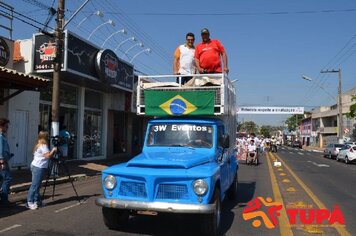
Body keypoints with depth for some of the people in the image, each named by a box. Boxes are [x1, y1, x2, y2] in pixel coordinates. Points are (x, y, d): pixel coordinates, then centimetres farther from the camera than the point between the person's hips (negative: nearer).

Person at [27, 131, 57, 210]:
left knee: (37, 185, 12)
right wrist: (53, 150, -7)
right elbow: (48, 155, -20)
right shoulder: (43, 145, -12)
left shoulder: (38, 145, 17)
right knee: (35, 185, -7)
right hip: (39, 167, -10)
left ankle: (37, 201, 16)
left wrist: (51, 151, 13)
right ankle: (30, 202, -5)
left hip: (35, 166, 10)